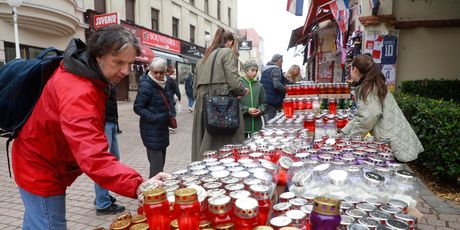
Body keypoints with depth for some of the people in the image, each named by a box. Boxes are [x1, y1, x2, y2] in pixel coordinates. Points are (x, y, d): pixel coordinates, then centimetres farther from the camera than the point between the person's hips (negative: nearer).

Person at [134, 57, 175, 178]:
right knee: (156, 165, -6)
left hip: (163, 128, 8)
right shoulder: (146, 85, -16)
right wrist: (154, 118, -23)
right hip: (151, 131, -8)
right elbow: (138, 107, -17)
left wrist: (170, 114, 7)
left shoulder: (166, 83, 7)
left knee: (161, 161, 19)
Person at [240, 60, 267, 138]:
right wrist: (247, 110, -16)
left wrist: (260, 110, -4)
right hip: (242, 122, -4)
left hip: (256, 123, 4)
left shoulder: (259, 86, 11)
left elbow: (263, 102, 15)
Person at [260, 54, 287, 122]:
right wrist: (286, 89, -6)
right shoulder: (276, 69, -10)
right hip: (272, 101, -8)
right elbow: (276, 85, -23)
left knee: (267, 122, 15)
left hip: (264, 99, 8)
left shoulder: (264, 69, 16)